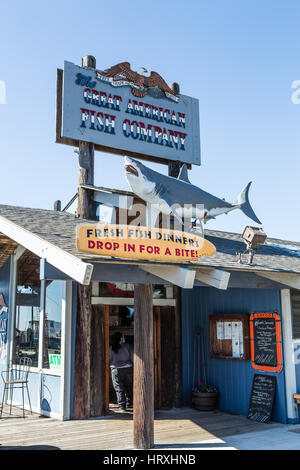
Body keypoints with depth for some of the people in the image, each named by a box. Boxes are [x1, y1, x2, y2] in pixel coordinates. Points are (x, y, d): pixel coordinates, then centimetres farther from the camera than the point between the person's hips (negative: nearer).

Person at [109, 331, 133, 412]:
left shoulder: (110, 348, -2)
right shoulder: (127, 346, -4)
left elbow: (109, 360, 3)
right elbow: (132, 357, -2)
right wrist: (133, 366, 12)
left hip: (116, 370, -1)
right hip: (128, 369, 1)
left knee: (119, 389, 4)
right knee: (129, 387, 16)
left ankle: (121, 406, 2)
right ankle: (129, 403, 24)